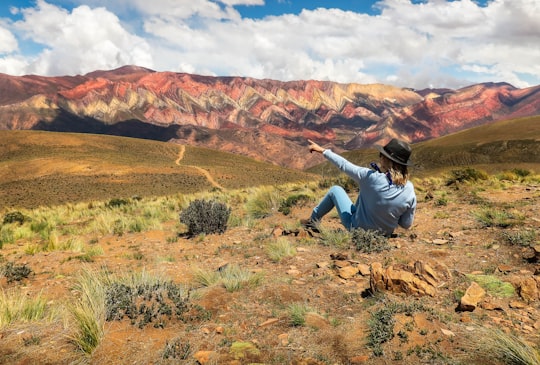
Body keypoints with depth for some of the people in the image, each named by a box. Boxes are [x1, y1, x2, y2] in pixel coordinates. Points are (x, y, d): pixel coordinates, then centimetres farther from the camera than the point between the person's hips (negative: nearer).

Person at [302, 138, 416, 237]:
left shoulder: (371, 177, -29)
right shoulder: (409, 190, -19)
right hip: (383, 236, 4)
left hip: (356, 228, -4)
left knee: (335, 190, 16)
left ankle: (313, 220, 33)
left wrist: (323, 150, 0)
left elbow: (344, 165, -14)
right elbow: (406, 224, -10)